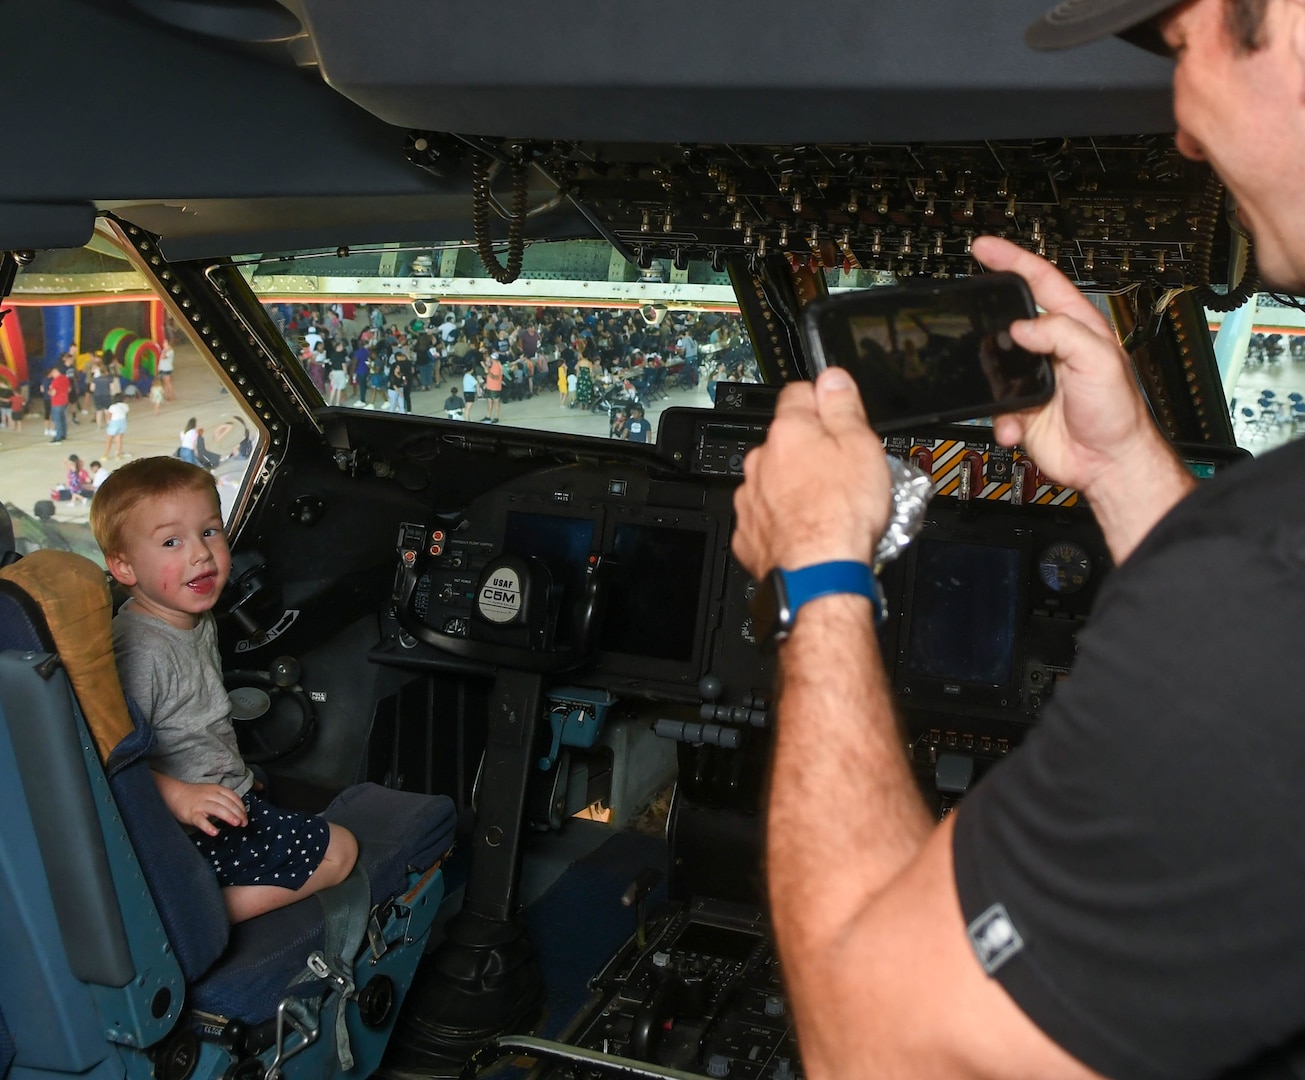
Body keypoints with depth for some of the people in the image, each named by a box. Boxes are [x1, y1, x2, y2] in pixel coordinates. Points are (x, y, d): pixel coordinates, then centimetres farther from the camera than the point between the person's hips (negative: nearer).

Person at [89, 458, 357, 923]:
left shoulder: (197, 619, 4)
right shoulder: (141, 650, -28)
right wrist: (181, 797, -39)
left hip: (225, 801, 11)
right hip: (187, 832, -10)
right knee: (338, 851, -4)